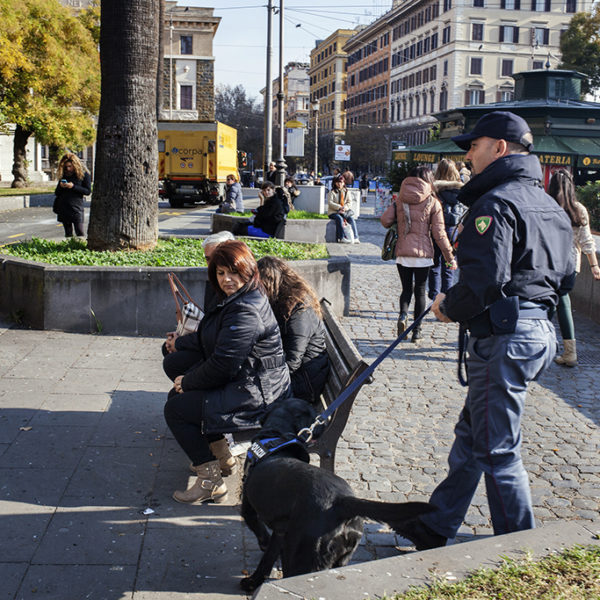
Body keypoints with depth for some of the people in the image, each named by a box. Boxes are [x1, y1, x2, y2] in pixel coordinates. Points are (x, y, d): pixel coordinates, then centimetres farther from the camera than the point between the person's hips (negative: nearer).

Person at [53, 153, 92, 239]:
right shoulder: (63, 175, 14)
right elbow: (56, 193, 17)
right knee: (68, 233, 6)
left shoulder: (84, 174, 0)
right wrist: (60, 186, -5)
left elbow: (88, 191, -5)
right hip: (63, 208, 5)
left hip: (76, 207, -5)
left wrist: (73, 186, -14)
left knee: (80, 233, -10)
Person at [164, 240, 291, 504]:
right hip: (243, 383, 11)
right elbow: (215, 351, 16)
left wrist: (188, 382, -8)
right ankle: (221, 455, 27)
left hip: (256, 397, -11)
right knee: (176, 396, 18)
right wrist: (188, 378, 5)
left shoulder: (245, 311, -25)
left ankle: (210, 482, -3)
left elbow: (222, 364, -24)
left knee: (176, 409, -7)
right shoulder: (234, 300, 9)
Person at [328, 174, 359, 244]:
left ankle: (355, 238, -27)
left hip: (344, 211, 4)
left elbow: (349, 202, 10)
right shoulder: (332, 192, 2)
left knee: (351, 218, -25)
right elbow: (330, 203, -9)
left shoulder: (346, 192, 14)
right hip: (333, 212, -4)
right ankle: (342, 238, -38)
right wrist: (339, 207, -21)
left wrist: (345, 207, -14)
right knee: (339, 218, -36)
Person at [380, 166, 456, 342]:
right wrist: (450, 257, 2)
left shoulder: (400, 200, 3)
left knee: (406, 288, 16)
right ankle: (416, 331, 13)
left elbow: (385, 220, -5)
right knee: (420, 291, 10)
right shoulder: (433, 203, -3)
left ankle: (403, 314, -11)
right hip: (423, 253, -2)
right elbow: (439, 234, -5)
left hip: (402, 253, 2)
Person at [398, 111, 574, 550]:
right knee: (472, 435, 18)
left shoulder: (496, 203, -15)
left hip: (504, 338, -10)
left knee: (497, 450, 1)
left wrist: (449, 308, -7)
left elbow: (485, 279, -24)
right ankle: (434, 527, 29)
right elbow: (564, 278, 19)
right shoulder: (549, 205, 16)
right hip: (540, 330, 10)